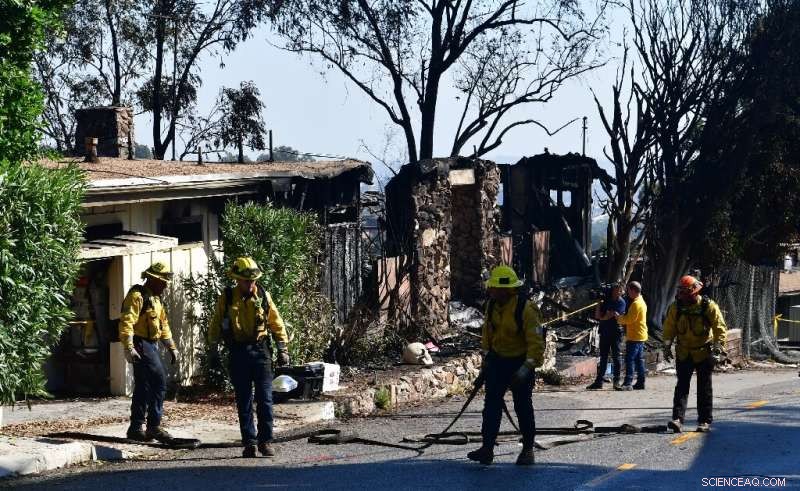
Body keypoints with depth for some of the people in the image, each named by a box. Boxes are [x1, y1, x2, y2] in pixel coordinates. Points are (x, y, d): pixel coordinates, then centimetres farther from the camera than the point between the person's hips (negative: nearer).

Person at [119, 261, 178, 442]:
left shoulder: (156, 298, 19)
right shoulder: (137, 296, -12)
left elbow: (163, 324, 27)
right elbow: (126, 322, -20)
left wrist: (171, 347, 23)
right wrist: (128, 347, -28)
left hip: (152, 345, 10)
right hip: (141, 345, -10)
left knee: (143, 387, 11)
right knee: (159, 381, -14)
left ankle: (136, 428, 16)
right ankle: (154, 426, -10)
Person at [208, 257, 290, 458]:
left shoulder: (263, 296, 3)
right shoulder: (226, 298, 1)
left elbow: (277, 324, 9)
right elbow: (216, 325, 9)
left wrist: (283, 349, 5)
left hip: (261, 351, 0)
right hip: (238, 354, 0)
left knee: (265, 399, -2)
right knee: (244, 402, 3)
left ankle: (265, 440, 6)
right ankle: (249, 443, 8)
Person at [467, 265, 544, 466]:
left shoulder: (526, 310, -23)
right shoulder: (492, 305, -3)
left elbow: (536, 343, -23)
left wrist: (526, 368, -28)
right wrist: (486, 354, 14)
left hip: (521, 362, -5)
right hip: (498, 360, 5)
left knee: (523, 406, 5)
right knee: (492, 403, -4)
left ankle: (528, 450, 19)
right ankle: (487, 448, -6)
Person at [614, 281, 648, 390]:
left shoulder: (636, 304, -17)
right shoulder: (641, 301, 16)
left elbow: (629, 319, -20)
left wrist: (619, 317, -5)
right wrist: (622, 317, 9)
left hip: (634, 336, -10)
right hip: (641, 335, 10)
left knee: (630, 359, -12)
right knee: (639, 359, 12)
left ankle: (628, 383, -15)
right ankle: (640, 382, 14)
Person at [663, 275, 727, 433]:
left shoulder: (709, 306, -12)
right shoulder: (676, 307, -4)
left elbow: (720, 327, -10)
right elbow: (669, 327, 6)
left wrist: (718, 345, -21)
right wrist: (667, 346, -1)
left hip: (704, 353, -2)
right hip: (683, 353, 2)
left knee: (704, 388, 5)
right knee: (682, 386, -6)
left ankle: (705, 421, 11)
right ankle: (678, 418, -13)